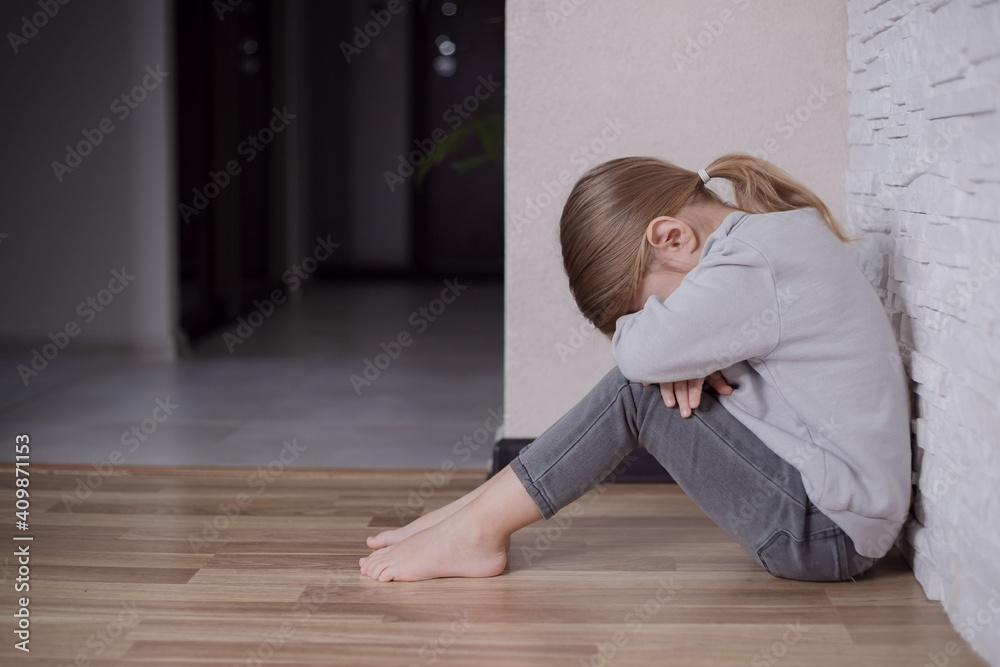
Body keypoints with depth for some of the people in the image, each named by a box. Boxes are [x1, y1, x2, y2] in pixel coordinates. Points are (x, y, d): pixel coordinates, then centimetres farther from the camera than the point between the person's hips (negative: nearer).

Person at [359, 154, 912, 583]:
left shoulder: (753, 267, -22)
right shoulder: (785, 227, 9)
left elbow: (642, 347, -25)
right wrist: (687, 357, -9)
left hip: (829, 535, -10)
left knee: (639, 389, -12)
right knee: (647, 376, 5)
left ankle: (478, 529, -3)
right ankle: (483, 508, 8)